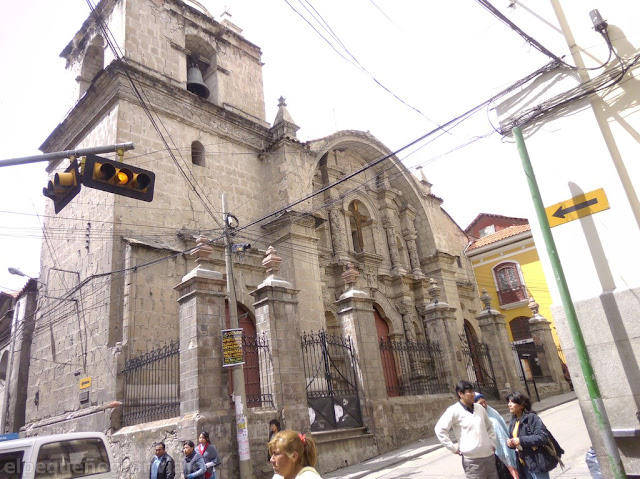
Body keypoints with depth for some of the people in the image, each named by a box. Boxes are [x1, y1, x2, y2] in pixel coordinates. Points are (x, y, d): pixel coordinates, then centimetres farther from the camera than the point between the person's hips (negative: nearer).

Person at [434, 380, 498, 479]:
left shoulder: (480, 408, 8)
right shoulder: (454, 410, -11)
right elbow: (440, 429, -15)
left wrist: (493, 443, 12)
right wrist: (454, 449, -13)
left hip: (489, 455, 6)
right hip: (472, 459, -6)